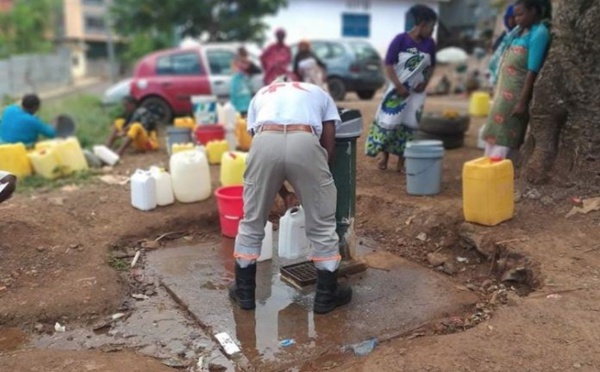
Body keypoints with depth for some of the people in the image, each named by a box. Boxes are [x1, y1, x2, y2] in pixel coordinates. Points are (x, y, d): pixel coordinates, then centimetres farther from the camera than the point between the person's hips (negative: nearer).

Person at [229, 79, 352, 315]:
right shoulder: (319, 93, 35)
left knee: (251, 222, 20)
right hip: (305, 142, -1)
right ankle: (326, 295, 26)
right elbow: (329, 147, 25)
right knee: (322, 224, 16)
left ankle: (244, 292, 32)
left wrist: (279, 189, 39)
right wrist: (313, 184, 38)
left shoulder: (261, 94, 38)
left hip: (265, 142, 2)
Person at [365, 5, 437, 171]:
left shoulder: (430, 44, 1)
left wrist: (425, 83, -5)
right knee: (388, 122, 0)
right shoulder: (400, 40, -12)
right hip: (398, 90, -3)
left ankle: (402, 161, 15)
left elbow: (431, 66, 13)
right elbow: (388, 65, -11)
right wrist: (399, 86, -17)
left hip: (417, 92, 4)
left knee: (409, 125, 5)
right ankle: (385, 156, 18)